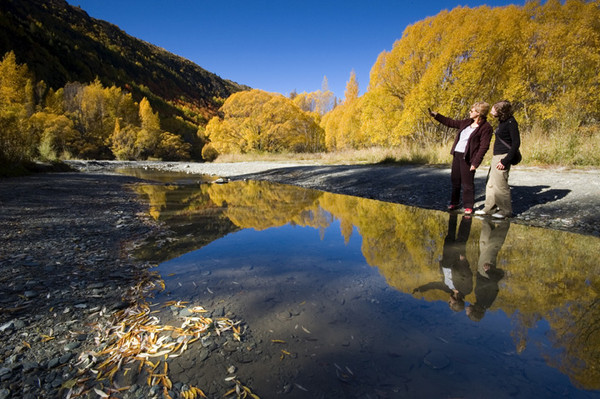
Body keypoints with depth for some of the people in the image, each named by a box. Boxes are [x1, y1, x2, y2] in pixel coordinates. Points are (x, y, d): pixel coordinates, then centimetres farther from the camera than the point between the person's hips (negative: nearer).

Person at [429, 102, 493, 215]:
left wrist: (475, 163, -19)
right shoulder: (467, 122, 12)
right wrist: (435, 115, 22)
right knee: (455, 180, 14)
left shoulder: (486, 127, -10)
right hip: (457, 154, 8)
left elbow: (484, 147, -14)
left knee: (467, 183, -2)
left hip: (468, 157, -7)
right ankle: (454, 203, 27)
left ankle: (468, 206, 10)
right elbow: (451, 123, 24)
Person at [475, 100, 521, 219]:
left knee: (500, 184, -5)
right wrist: (496, 159, 18)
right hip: (496, 156, 9)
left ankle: (506, 211, 7)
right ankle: (490, 208, 22)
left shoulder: (511, 122, -14)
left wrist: (505, 161, -21)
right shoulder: (502, 121, 12)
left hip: (504, 156, -9)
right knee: (491, 183, 12)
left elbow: (516, 143, -17)